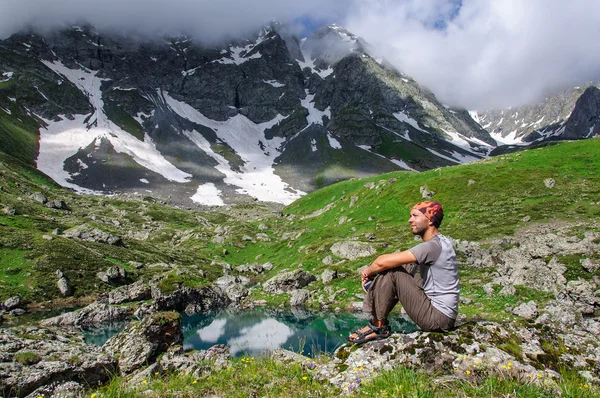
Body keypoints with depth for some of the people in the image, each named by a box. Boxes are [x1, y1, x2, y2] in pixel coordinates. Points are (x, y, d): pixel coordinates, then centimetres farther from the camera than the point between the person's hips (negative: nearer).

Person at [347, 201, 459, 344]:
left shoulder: (433, 246, -21)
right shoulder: (440, 242, 10)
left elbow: (383, 262, -25)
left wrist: (367, 271, -5)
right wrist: (371, 272, -1)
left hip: (438, 318, -10)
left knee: (389, 271, -15)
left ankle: (378, 326, -4)